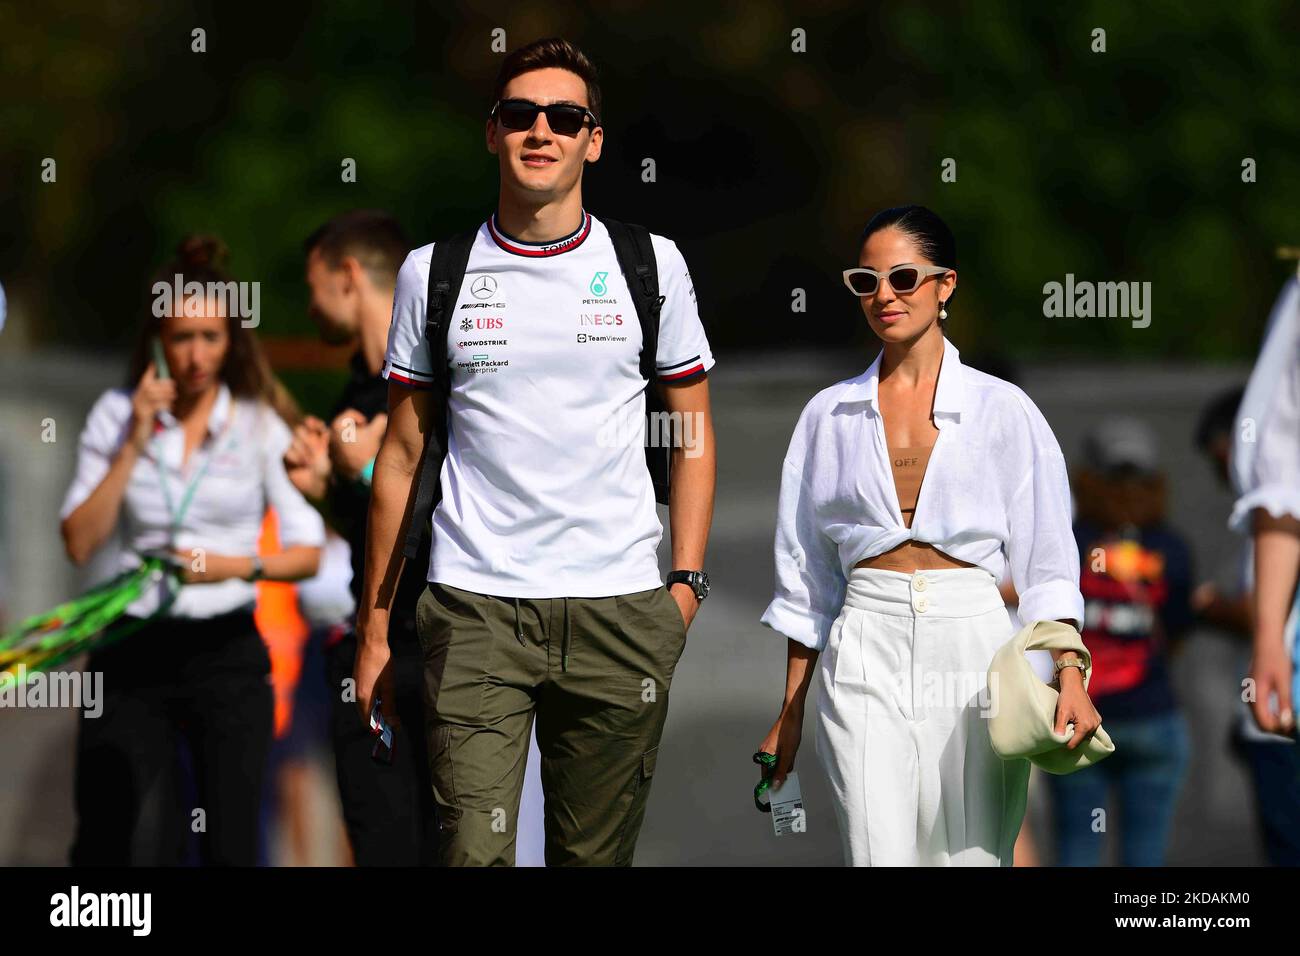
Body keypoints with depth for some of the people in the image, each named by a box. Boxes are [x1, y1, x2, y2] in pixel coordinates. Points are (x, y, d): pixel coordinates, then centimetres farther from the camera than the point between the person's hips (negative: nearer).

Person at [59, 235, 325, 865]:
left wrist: (240, 566, -17)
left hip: (226, 650, 0)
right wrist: (136, 444, -9)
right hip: (133, 649, 0)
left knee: (230, 846, -2)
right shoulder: (117, 415, 4)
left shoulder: (260, 423, 1)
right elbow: (80, 542, -5)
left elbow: (308, 552, 1)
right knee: (109, 842, -7)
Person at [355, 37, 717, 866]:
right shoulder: (435, 273, 7)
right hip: (475, 609, -1)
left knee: (595, 854, 5)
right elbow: (403, 457, 10)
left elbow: (693, 434, 13)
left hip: (618, 610, 1)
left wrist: (687, 580, 0)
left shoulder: (652, 266, 7)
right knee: (474, 853, -13)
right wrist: (374, 625, 6)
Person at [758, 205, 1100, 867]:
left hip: (973, 647, -1)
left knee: (969, 856, -2)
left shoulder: (1003, 410, 6)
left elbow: (1046, 561, 3)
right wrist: (789, 713, 14)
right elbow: (807, 573, 16)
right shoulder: (830, 415, 12)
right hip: (867, 657, 1)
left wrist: (1070, 674, -11)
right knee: (879, 857, -13)